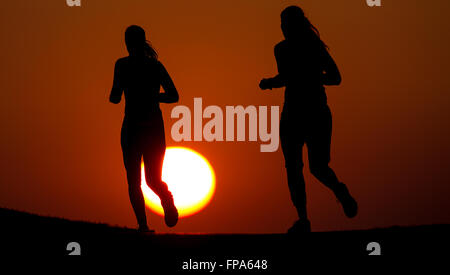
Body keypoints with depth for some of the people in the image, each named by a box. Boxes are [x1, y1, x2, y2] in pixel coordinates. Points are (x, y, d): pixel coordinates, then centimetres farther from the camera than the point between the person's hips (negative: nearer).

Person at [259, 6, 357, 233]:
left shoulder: (282, 48, -5)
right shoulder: (317, 47, 9)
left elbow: (286, 78, -18)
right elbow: (336, 78, 12)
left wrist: (268, 83, 1)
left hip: (294, 111, -4)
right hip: (319, 112, 4)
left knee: (293, 168, 8)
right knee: (318, 166, 13)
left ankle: (303, 219, -3)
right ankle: (339, 190, -19)